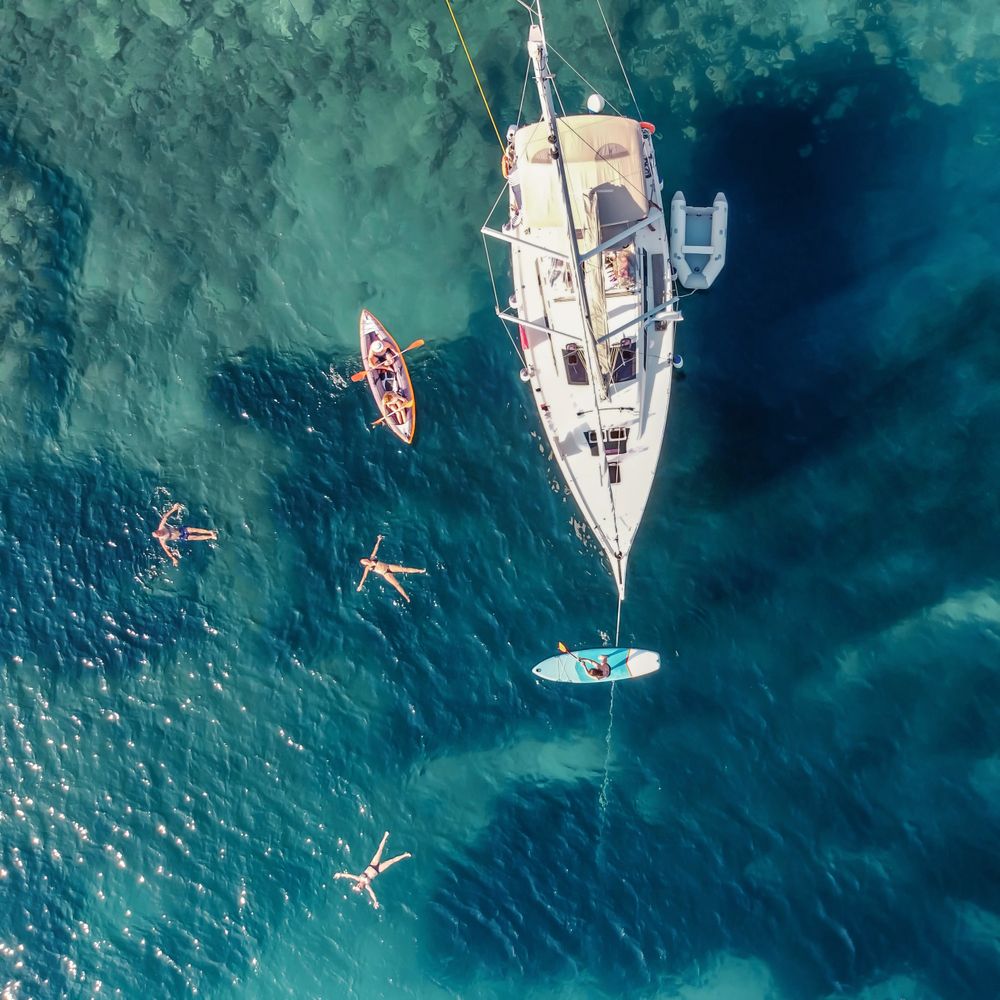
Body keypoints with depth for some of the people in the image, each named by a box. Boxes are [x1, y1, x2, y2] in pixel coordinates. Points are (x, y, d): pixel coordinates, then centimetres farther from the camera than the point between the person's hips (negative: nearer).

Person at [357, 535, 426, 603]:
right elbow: (364, 577, -8)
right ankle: (406, 597, -17)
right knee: (397, 584, -16)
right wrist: (360, 585, -15)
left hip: (389, 567, 5)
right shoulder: (368, 568, -4)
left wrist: (378, 541, 15)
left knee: (405, 569, -3)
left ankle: (420, 571, 5)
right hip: (386, 574, -5)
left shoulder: (371, 559, 7)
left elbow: (375, 549, 11)